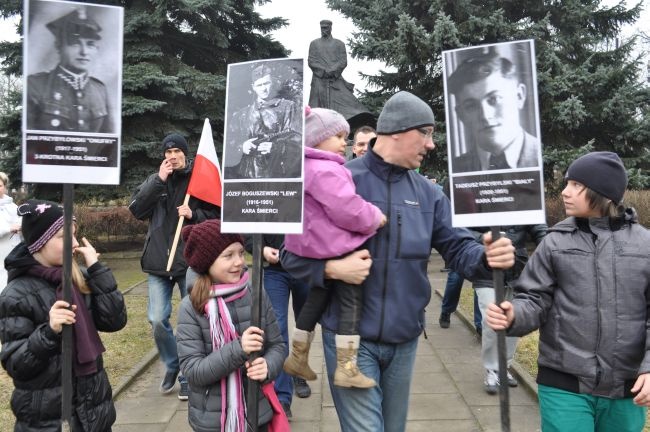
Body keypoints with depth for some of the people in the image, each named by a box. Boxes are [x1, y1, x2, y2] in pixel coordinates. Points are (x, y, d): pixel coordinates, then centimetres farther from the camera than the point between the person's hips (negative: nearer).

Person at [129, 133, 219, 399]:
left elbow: (217, 216, 1)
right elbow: (136, 210, -5)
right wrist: (159, 181, -12)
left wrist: (194, 214, -17)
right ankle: (172, 365, 25)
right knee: (157, 320, 0)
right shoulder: (155, 180, 8)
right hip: (158, 261, 2)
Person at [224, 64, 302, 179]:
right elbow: (230, 142, 14)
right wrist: (241, 147, -9)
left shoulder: (289, 108, 11)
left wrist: (276, 147, -16)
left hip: (281, 174, -2)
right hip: (248, 175, 3)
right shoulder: (241, 114, 22)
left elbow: (299, 139, 0)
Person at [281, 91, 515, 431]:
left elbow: (457, 247, 0)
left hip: (404, 340, 6)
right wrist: (333, 268, -26)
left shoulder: (428, 193, 3)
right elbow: (293, 254, -9)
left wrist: (486, 257, -22)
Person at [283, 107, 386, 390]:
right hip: (337, 247, -11)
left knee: (316, 299, 20)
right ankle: (347, 368, 0)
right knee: (352, 303, -2)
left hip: (316, 245, 11)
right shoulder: (325, 170, -20)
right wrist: (376, 218, -9)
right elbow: (348, 210, -25)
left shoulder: (306, 167, 15)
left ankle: (297, 357, 31)